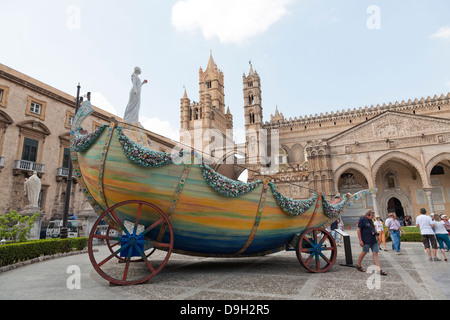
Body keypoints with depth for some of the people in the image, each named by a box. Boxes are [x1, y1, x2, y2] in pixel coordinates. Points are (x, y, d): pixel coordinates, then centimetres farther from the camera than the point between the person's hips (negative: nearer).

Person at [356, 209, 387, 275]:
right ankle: (358, 265, 21)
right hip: (366, 241, -7)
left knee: (375, 253, 2)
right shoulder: (362, 220, -10)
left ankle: (379, 269, 0)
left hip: (374, 240, 7)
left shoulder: (370, 221, 15)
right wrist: (360, 240, -16)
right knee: (364, 253, 2)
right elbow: (358, 230, -13)